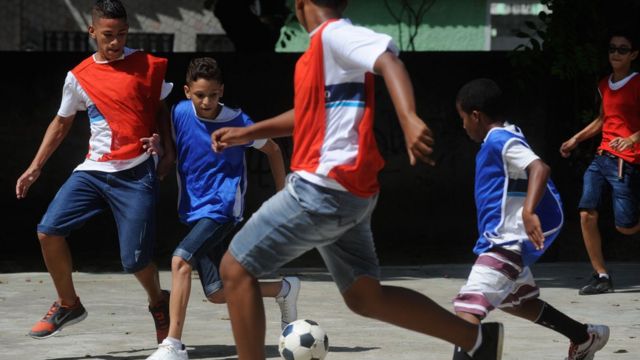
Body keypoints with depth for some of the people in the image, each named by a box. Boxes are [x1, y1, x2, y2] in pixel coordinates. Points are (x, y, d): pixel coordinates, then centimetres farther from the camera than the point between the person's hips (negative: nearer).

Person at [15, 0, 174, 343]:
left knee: (134, 260, -8)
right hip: (93, 170, 3)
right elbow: (61, 123, 17)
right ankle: (68, 305, 8)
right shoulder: (79, 77, 5)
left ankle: (158, 303, 25)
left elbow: (161, 109, 13)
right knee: (48, 230, -12)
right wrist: (35, 167, 14)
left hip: (136, 174, -3)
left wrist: (168, 151, 0)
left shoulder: (145, 66, 0)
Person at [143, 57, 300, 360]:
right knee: (217, 293, 5)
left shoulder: (237, 122, -12)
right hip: (195, 210, 5)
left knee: (180, 259, -27)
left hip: (222, 208, -5)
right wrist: (157, 145, -10)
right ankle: (284, 289, 30)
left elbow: (272, 150, 4)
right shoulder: (180, 114, -4)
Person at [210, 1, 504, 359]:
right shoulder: (323, 46, 17)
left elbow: (387, 59, -30)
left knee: (236, 269, -4)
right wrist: (247, 133, 31)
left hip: (324, 188, -10)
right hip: (351, 194, 10)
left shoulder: (333, 34, -12)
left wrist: (409, 117, -46)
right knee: (365, 297, 14)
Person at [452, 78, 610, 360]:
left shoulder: (500, 141, -17)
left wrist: (529, 211, -46)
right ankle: (585, 337, 41)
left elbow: (540, 168, -32)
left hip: (508, 240, -11)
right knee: (513, 299, 31)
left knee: (468, 306, -24)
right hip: (506, 240, 11)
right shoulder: (502, 139, 14)